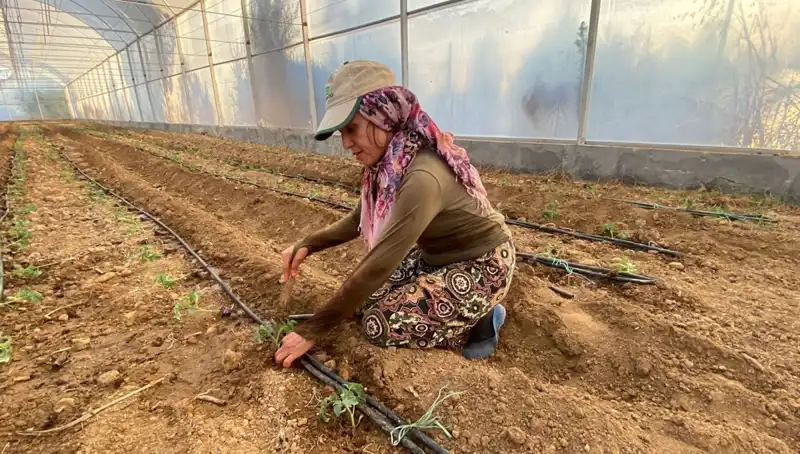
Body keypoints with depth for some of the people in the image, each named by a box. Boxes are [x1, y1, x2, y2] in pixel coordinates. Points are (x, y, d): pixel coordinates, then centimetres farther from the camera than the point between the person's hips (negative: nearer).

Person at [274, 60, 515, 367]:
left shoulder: (422, 176, -34)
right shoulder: (388, 163, -6)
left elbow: (378, 266, -32)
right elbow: (358, 220, 7)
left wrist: (312, 330, -22)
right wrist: (308, 245, -8)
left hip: (480, 267, -8)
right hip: (437, 258, 8)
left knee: (379, 324, -16)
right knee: (363, 300, 5)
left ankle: (479, 322, 2)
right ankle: (463, 313, 15)